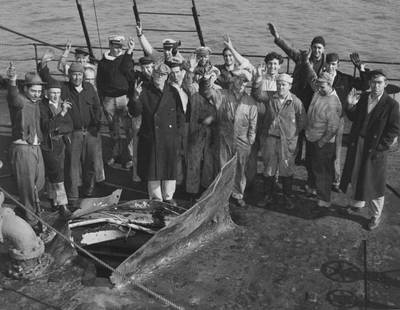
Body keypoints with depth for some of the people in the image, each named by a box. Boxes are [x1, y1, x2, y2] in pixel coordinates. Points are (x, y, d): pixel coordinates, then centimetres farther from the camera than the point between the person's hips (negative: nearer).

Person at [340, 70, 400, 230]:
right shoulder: (363, 98, 2)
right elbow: (354, 118, 9)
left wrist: (380, 147, -13)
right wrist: (351, 106, -10)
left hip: (375, 149, -5)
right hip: (357, 145, 5)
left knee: (373, 184, 4)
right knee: (355, 177, 18)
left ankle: (376, 215, 22)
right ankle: (358, 203, 42)